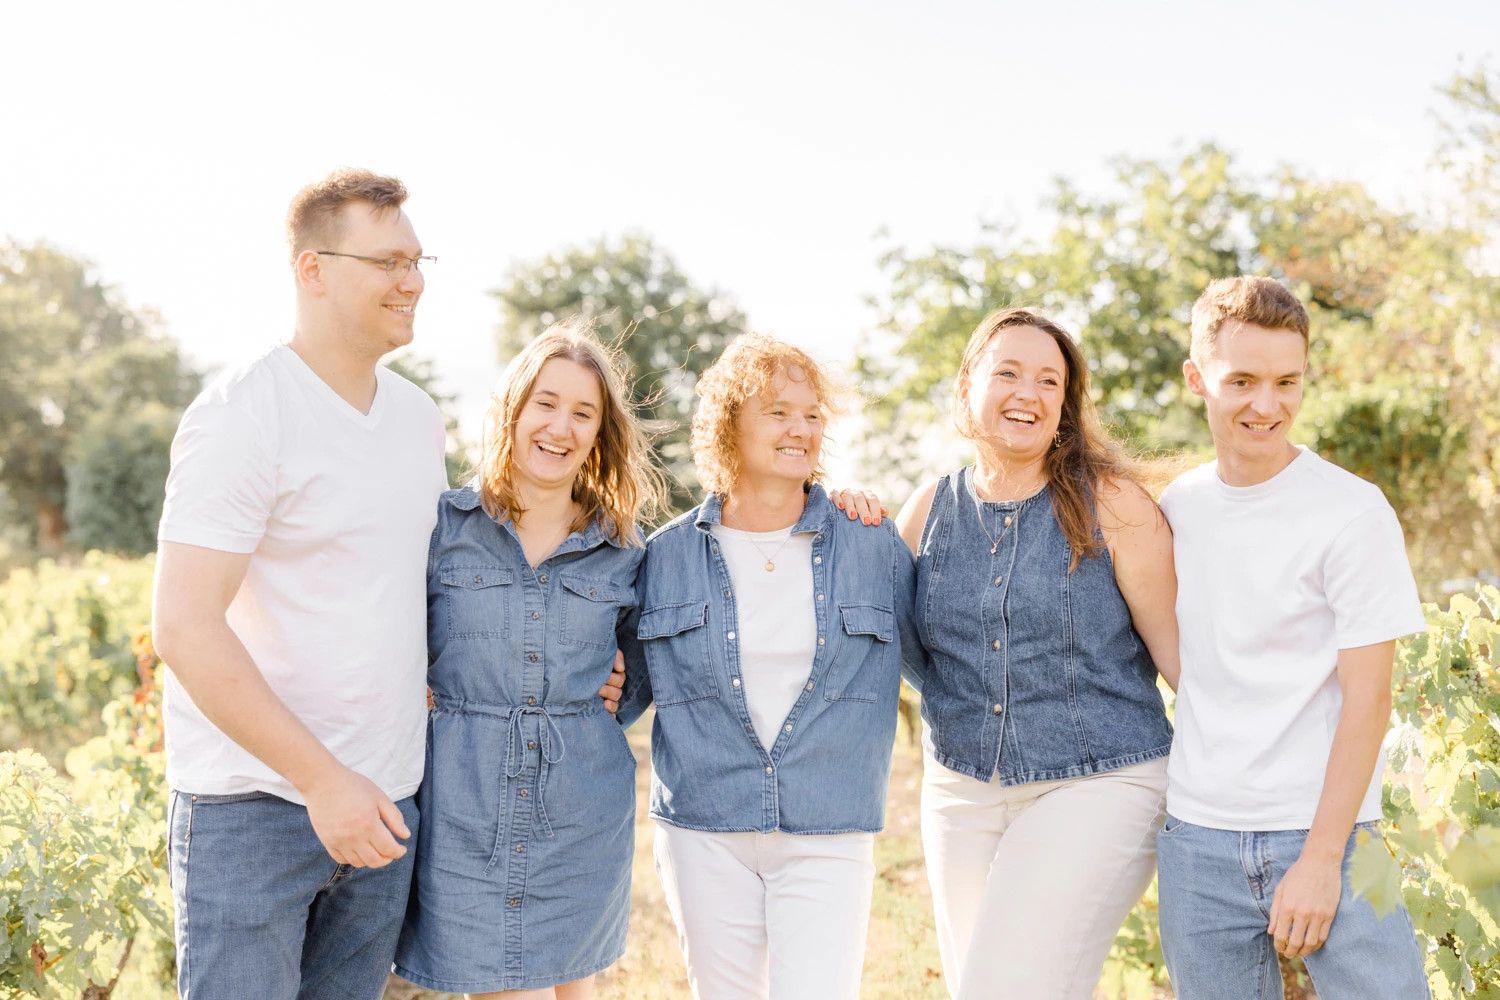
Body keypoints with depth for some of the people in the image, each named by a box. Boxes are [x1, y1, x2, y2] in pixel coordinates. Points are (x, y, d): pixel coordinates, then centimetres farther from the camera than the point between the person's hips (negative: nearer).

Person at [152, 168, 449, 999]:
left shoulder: (418, 416, 9)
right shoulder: (241, 415, -13)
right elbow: (184, 627, -19)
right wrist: (322, 779, -20)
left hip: (379, 803, 7)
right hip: (252, 803, -6)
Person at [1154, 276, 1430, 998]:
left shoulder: (1354, 513, -7)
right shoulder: (1174, 506, 7)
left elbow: (1367, 698, -9)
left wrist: (1322, 858, -13)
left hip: (1323, 833, -3)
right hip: (1197, 838, 4)